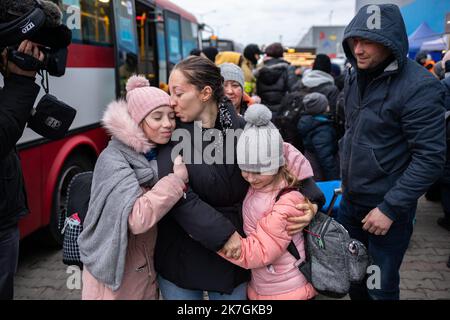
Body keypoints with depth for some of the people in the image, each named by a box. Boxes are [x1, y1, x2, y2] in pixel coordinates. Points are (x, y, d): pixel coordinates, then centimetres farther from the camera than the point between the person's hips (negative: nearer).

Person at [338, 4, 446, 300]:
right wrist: (346, 172, 14)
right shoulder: (356, 76, 3)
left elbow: (430, 158, -20)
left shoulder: (419, 87, -20)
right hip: (350, 199, 6)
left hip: (387, 207, -6)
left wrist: (390, 208, -21)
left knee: (380, 288, 8)